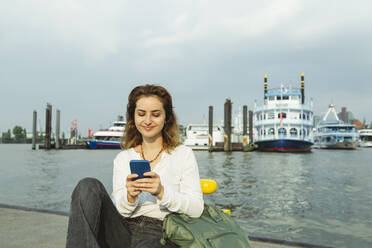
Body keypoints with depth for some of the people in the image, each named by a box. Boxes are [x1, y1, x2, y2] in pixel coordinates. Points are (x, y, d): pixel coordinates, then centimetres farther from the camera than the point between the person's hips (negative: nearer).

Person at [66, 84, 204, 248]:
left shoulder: (182, 155, 9)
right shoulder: (122, 159, 16)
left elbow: (197, 209, -2)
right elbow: (118, 211, 7)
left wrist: (162, 192, -19)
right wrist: (130, 197, -16)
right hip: (124, 232, 4)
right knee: (89, 187, -21)